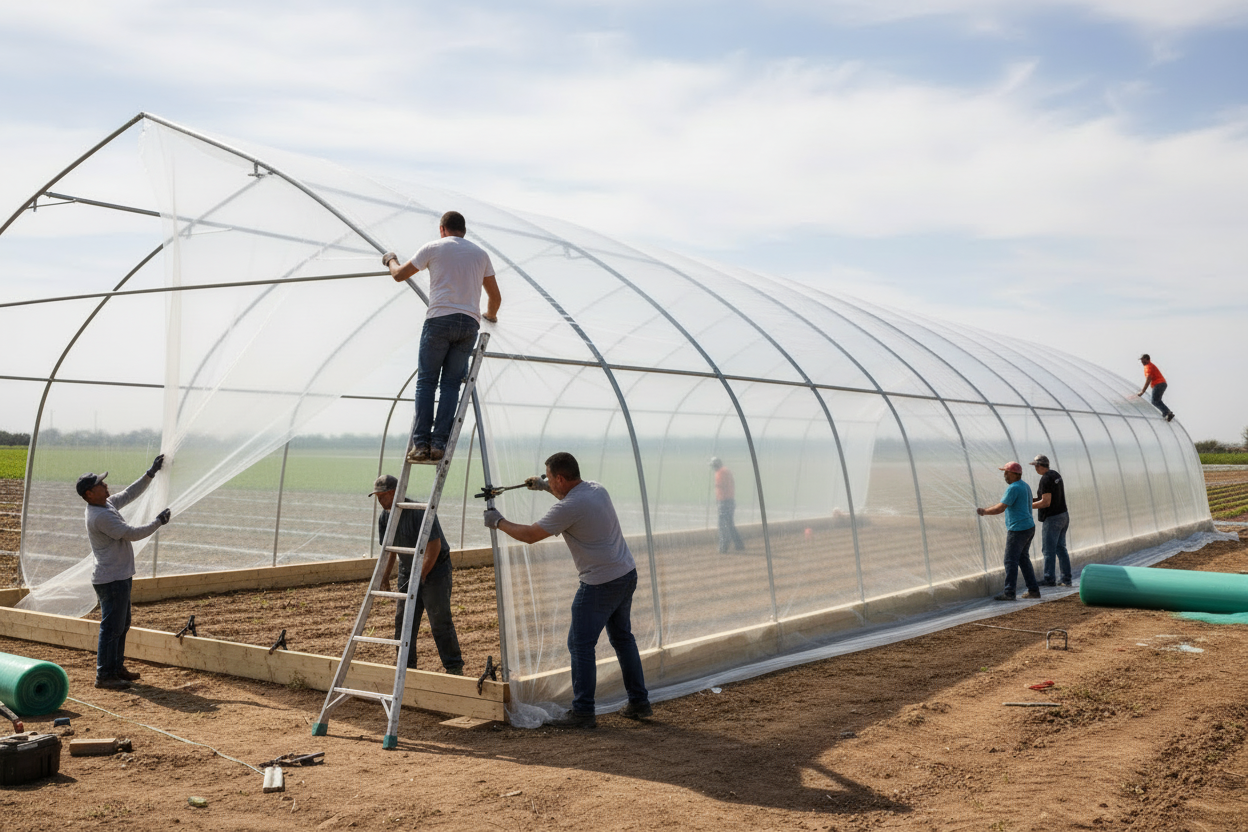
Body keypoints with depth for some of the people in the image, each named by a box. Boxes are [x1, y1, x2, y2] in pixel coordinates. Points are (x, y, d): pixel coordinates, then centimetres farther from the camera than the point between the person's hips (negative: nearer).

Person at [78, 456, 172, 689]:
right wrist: (158, 522, -12)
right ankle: (104, 675, 2)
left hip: (121, 577, 11)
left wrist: (151, 473, 14)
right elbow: (132, 533, -22)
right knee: (112, 627, -5)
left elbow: (130, 493, 19)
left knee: (122, 625, 18)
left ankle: (116, 668, 28)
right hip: (111, 580, -11)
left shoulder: (108, 504, 8)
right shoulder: (100, 516, -22)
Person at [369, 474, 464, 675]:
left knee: (440, 621, -8)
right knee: (403, 619, 5)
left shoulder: (420, 511, -23)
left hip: (435, 568, -7)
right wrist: (384, 577, 5)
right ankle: (406, 667, 16)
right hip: (407, 571, 7)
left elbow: (434, 546, -24)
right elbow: (387, 548, 12)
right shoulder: (385, 516, 1)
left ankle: (454, 668, 1)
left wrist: (420, 576, -25)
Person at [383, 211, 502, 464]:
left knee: (426, 380, 2)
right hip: (470, 323, 3)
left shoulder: (433, 248, 9)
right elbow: (495, 297, 23)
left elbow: (399, 275, 17)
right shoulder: (480, 253, 19)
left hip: (439, 320, -3)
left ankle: (421, 443, -5)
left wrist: (391, 260, 39)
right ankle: (439, 444, -3)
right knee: (451, 383, 5)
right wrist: (491, 315, 44)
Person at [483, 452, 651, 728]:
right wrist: (545, 487, 34)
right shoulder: (597, 489, 7)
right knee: (622, 637, 19)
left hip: (600, 583, -9)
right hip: (627, 573, 9)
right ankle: (639, 702, 25)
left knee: (580, 644, -1)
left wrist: (499, 523, 4)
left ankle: (583, 712, 3)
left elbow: (530, 535, -11)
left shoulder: (568, 507, -20)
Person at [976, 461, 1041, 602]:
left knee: (1011, 561, -6)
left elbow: (1000, 508, -20)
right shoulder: (1024, 486, 15)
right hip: (1029, 527, 10)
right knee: (1023, 559, 16)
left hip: (1018, 530, -10)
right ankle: (1033, 590, 17)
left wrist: (985, 511, -7)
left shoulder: (1013, 488, -16)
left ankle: (1009, 592, -6)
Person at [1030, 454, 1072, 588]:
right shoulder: (1056, 475, 11)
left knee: (1049, 550, -2)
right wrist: (1035, 499, 15)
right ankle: (1066, 579, 14)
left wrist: (1029, 506, -11)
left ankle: (1049, 579, 3)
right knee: (1060, 548, 12)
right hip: (1063, 516, 9)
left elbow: (1046, 502, -21)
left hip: (1052, 518, -9)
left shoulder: (1045, 479, -17)